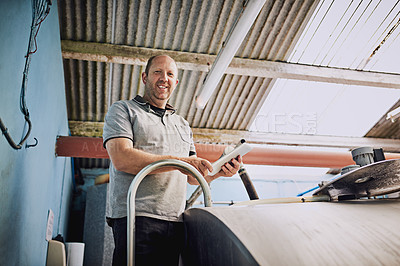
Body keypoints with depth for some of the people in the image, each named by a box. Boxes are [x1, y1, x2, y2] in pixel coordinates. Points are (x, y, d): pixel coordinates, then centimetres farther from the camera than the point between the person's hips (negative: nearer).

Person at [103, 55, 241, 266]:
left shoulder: (183, 125, 26)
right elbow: (122, 158, -9)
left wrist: (218, 172, 2)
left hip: (176, 223, 5)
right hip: (137, 218, -5)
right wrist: (180, 161, -12)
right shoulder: (122, 110, 8)